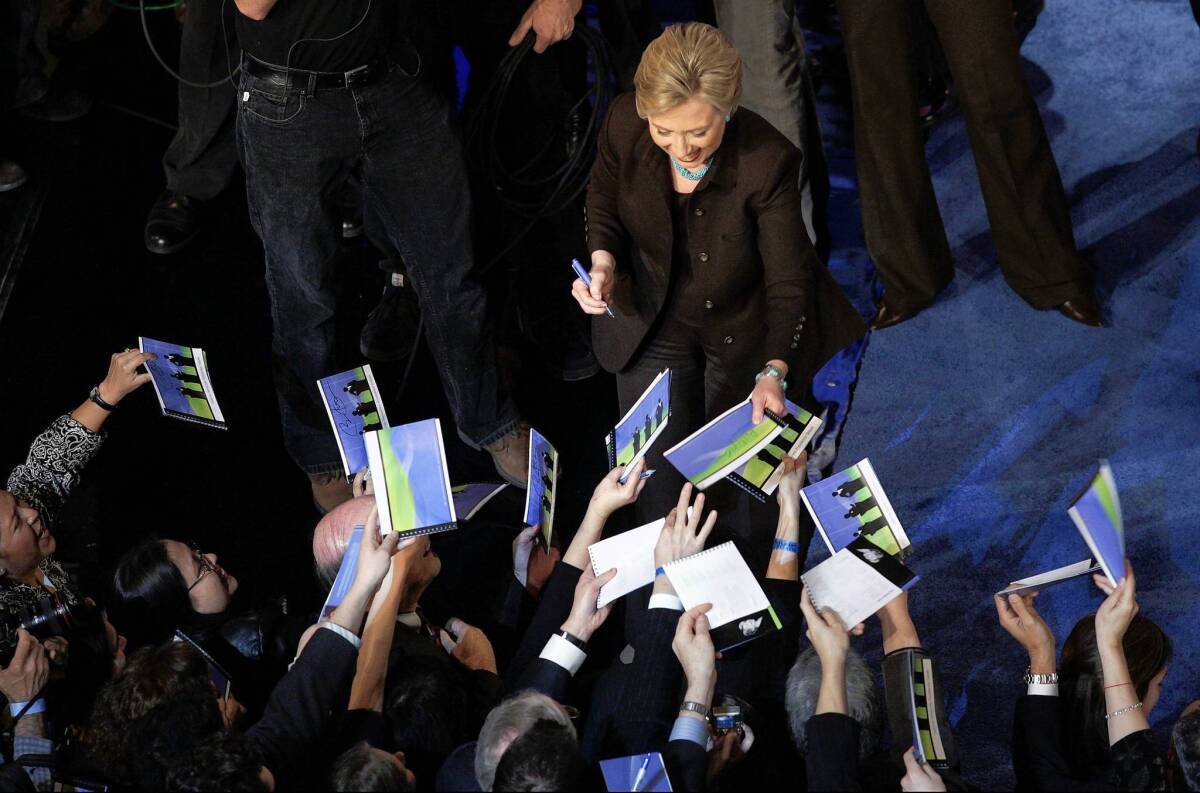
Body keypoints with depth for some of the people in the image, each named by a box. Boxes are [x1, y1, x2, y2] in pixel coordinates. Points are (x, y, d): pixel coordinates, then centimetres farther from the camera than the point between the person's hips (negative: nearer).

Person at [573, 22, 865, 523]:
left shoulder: (768, 162, -32)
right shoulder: (624, 123, -25)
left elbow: (788, 284, -23)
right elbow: (603, 200, -2)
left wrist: (774, 370, -36)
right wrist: (602, 260, -21)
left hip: (744, 330, -2)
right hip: (652, 322, 2)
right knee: (656, 482, 7)